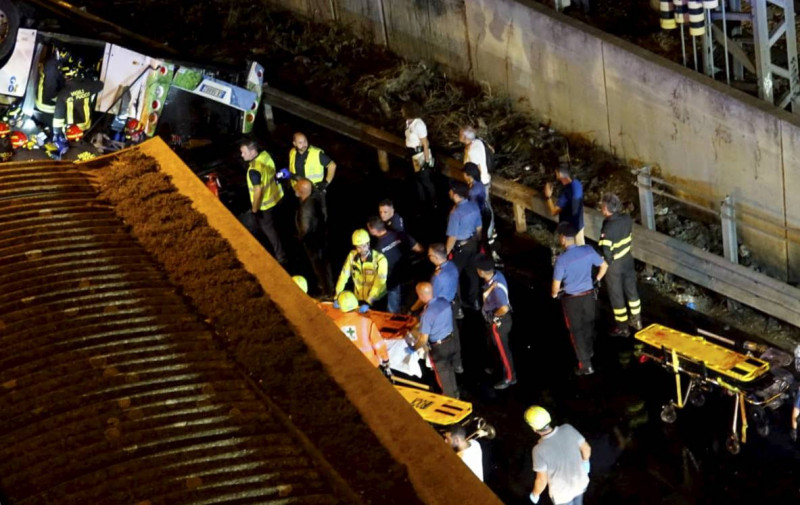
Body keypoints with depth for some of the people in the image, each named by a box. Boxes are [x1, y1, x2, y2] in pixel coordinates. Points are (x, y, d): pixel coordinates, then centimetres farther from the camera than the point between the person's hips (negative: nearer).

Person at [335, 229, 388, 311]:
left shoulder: (380, 259, -22)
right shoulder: (352, 255, -8)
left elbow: (379, 284, -27)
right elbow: (344, 276, -7)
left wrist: (368, 302, -34)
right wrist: (337, 297, -14)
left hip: (376, 301, -3)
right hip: (358, 299, 4)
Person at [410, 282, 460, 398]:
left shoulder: (427, 314, -30)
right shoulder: (445, 302, -9)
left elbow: (424, 339, -23)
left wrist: (413, 348, -5)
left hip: (438, 348, -7)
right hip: (451, 341, 7)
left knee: (443, 375, 17)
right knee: (450, 371, 28)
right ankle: (454, 394, 47)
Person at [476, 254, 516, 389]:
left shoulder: (496, 288, -37)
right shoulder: (496, 275, -11)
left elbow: (504, 309, -41)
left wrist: (494, 315, -23)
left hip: (498, 321, -9)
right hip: (494, 320, 9)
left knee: (502, 349, 11)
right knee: (496, 346, 30)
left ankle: (510, 377, 30)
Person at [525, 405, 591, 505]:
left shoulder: (539, 450, -37)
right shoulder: (567, 429, -26)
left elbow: (542, 480, -26)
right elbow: (586, 448, -9)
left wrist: (534, 494, -3)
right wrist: (585, 461, 15)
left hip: (562, 491, -4)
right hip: (579, 481, 4)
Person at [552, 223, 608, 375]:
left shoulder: (562, 259, -26)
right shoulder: (588, 250, -12)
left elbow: (556, 284, -20)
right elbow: (604, 265, 2)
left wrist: (554, 294, 3)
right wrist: (597, 280, 19)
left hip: (571, 299, -5)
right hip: (588, 294, 5)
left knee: (576, 330, 11)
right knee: (588, 324, 27)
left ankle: (585, 365, 16)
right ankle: (589, 351, 51)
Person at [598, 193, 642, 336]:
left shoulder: (608, 228, -32)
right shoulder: (626, 219, -12)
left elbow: (606, 252, -31)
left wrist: (607, 263, -13)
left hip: (614, 265, -6)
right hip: (628, 259, 6)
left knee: (616, 295, 12)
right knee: (631, 289, 23)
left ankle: (622, 327, 26)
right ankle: (637, 320, 40)